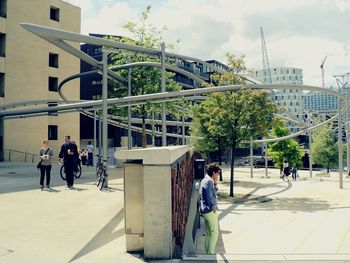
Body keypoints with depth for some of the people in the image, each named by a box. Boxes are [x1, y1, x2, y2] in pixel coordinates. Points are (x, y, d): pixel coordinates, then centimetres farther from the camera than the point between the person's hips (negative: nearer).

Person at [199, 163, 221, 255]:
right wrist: (213, 207, -13)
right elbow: (209, 197, -22)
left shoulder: (205, 180, 12)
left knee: (208, 233, 15)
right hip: (210, 211, -10)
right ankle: (210, 253, 3)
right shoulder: (209, 181, -18)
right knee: (214, 233, -2)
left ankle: (208, 253, 22)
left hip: (205, 211, 10)